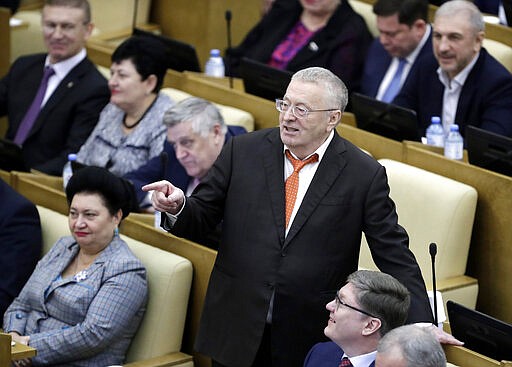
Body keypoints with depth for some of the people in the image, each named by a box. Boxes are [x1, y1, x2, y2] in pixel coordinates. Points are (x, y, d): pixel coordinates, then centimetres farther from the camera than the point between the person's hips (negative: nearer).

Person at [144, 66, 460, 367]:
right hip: (236, 334, 2)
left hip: (312, 338, -2)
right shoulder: (243, 151, 2)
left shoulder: (365, 175, -5)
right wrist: (177, 208, -17)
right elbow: (200, 220, 6)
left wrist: (422, 327, -10)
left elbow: (395, 256, -3)